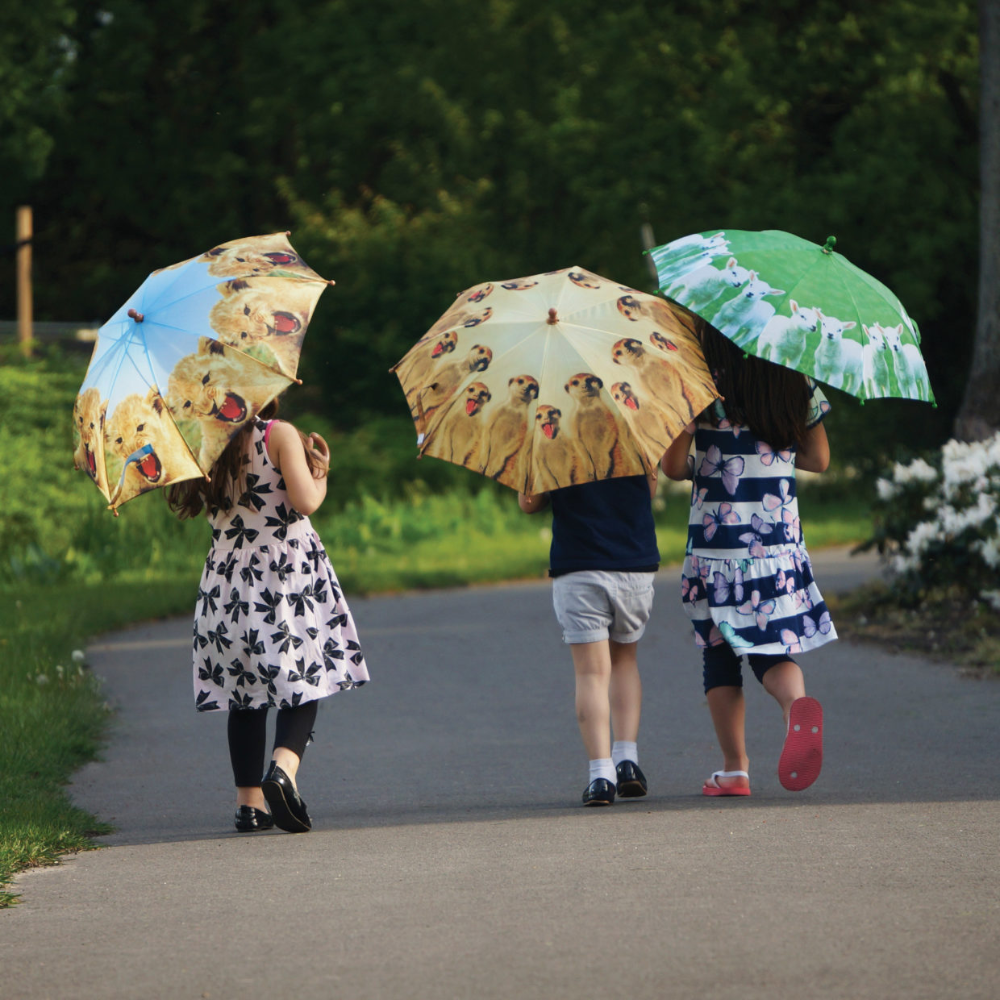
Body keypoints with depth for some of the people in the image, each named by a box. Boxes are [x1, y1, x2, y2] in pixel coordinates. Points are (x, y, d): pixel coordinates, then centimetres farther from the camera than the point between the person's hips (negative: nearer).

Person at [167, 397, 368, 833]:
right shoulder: (281, 435, -8)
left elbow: (187, 505, 15)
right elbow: (305, 501, -16)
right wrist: (321, 471, 4)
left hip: (229, 580, 4)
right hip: (289, 576, -4)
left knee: (244, 689, 9)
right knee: (302, 683, 0)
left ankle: (249, 801, 6)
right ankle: (283, 769, -26)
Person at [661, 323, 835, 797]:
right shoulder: (798, 387, 3)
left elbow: (672, 465, -10)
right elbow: (819, 459, 12)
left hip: (716, 542, -3)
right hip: (781, 540, 3)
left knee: (720, 657, 10)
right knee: (772, 649, 10)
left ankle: (734, 769, 7)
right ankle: (797, 703, -24)